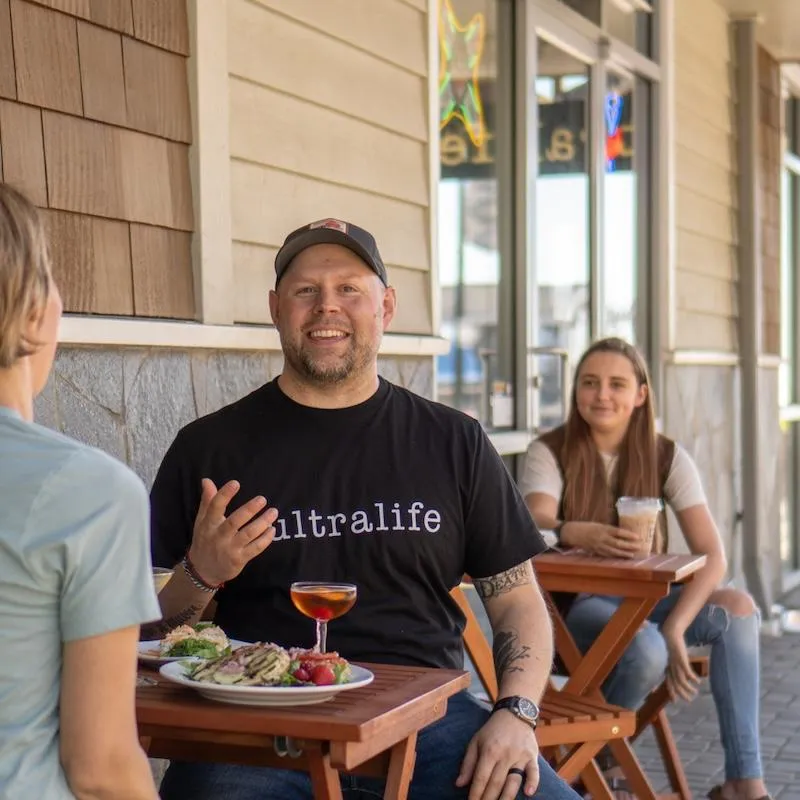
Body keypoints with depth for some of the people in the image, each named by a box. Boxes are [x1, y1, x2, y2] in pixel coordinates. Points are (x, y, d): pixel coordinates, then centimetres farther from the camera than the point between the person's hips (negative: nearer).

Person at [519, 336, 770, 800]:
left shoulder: (667, 457, -1)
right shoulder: (550, 452, -7)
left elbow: (713, 554, -11)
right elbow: (535, 524, -27)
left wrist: (675, 628, -26)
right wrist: (580, 534, -51)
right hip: (574, 603, -3)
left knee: (739, 607, -24)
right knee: (648, 650, -35)